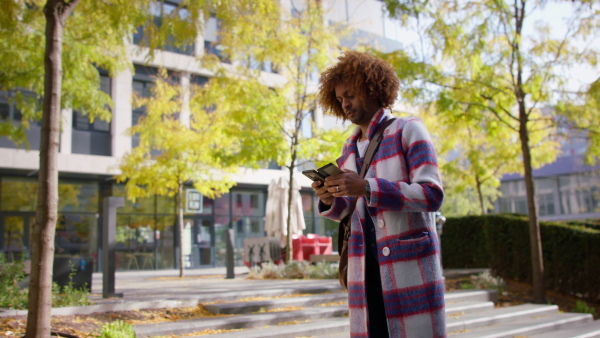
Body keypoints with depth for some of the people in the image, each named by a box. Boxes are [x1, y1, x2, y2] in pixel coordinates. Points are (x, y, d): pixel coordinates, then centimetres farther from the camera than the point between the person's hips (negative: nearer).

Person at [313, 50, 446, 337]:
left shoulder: (408, 130, -3)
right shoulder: (349, 148, 14)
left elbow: (433, 195, -14)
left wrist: (366, 188, -24)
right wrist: (329, 200, -7)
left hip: (410, 264, -4)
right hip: (364, 266, 5)